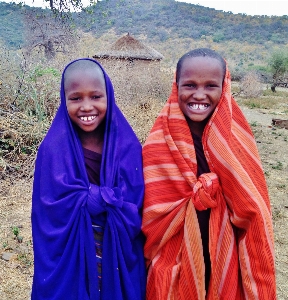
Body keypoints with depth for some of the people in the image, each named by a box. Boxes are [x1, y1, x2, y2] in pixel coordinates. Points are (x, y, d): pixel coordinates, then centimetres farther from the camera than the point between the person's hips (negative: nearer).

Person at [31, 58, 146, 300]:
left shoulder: (127, 146, -7)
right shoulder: (53, 149, -12)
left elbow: (132, 209, -9)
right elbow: (57, 212, -16)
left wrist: (87, 197, -19)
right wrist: (110, 197, -17)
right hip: (69, 261, -2)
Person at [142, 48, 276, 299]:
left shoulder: (237, 137, -7)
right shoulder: (160, 141, -12)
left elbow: (252, 211, -4)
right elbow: (152, 212, -10)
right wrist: (198, 195, -19)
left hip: (224, 258, 2)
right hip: (174, 260, -1)